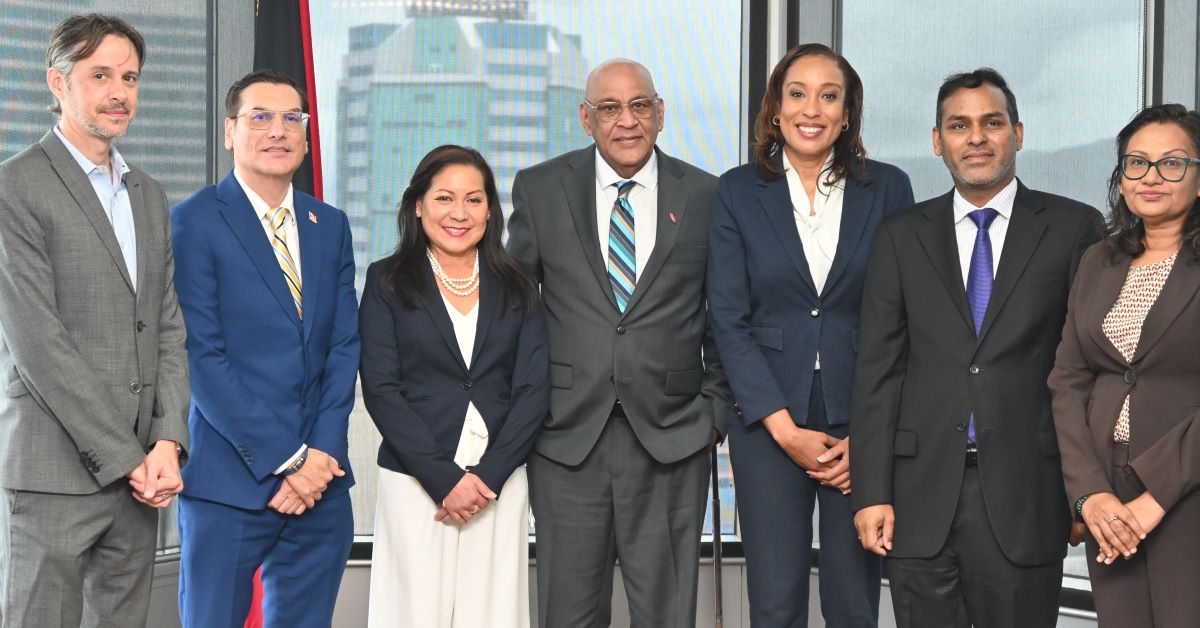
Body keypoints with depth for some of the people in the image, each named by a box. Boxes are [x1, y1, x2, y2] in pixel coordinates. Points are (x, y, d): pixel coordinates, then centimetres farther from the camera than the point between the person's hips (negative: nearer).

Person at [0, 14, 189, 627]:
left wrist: (168, 444, -2)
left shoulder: (148, 194, 16)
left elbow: (169, 328, 12)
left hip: (139, 471, 6)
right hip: (54, 472, -6)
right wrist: (124, 458, -13)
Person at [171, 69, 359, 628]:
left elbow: (344, 346, 8)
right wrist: (283, 460, -13)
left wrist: (320, 453, -5)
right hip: (229, 483, -5)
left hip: (321, 481, 5)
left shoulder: (331, 225, 13)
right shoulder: (194, 221, -4)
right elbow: (202, 356, -11)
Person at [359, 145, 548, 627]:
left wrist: (489, 475, -9)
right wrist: (444, 478, -11)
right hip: (415, 483, -2)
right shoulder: (387, 281, 3)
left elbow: (533, 389, 3)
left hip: (499, 483, 2)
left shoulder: (516, 286, 9)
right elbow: (381, 389, -4)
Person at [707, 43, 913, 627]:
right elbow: (728, 320, -1)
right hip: (768, 422, 0)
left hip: (863, 424, 0)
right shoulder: (738, 191, 3)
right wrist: (785, 428, -8)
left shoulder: (888, 188, 3)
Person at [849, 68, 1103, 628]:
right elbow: (877, 370, 4)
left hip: (1025, 496, -1)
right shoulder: (901, 236, 8)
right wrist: (871, 493, -2)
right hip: (920, 496, 2)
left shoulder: (1074, 228, 3)